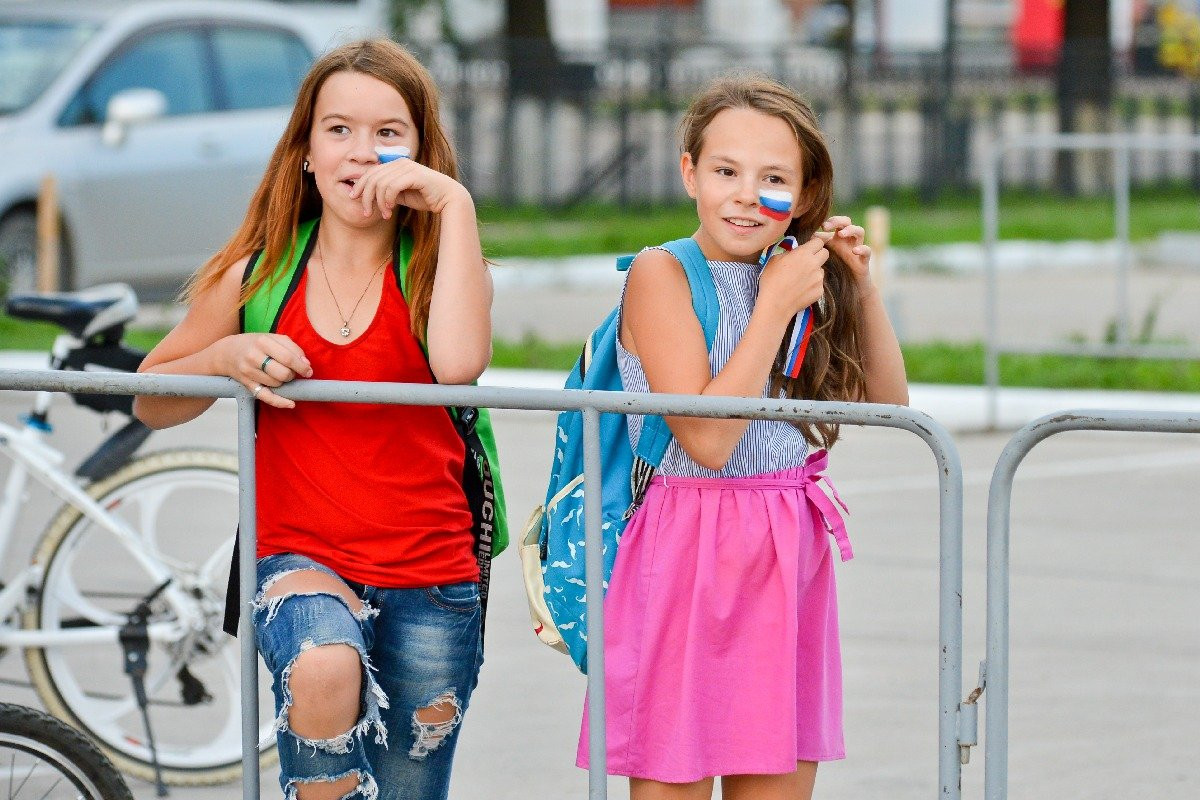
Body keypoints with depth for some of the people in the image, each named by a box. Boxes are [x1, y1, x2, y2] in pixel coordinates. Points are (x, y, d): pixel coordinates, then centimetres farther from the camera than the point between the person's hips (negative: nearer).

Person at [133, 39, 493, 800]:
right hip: (301, 557, -1)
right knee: (325, 667, -36)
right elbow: (151, 401, 13)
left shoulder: (434, 273, 1)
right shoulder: (259, 275, 4)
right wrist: (225, 357, -7)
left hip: (429, 579, 1)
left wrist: (454, 204, -20)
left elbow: (458, 362, -24)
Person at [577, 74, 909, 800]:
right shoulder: (662, 274, -8)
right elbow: (706, 440, -16)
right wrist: (774, 308, -14)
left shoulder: (785, 277, 10)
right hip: (687, 558, -6)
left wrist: (862, 288, 3)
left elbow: (889, 406, 15)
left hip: (788, 561, 6)